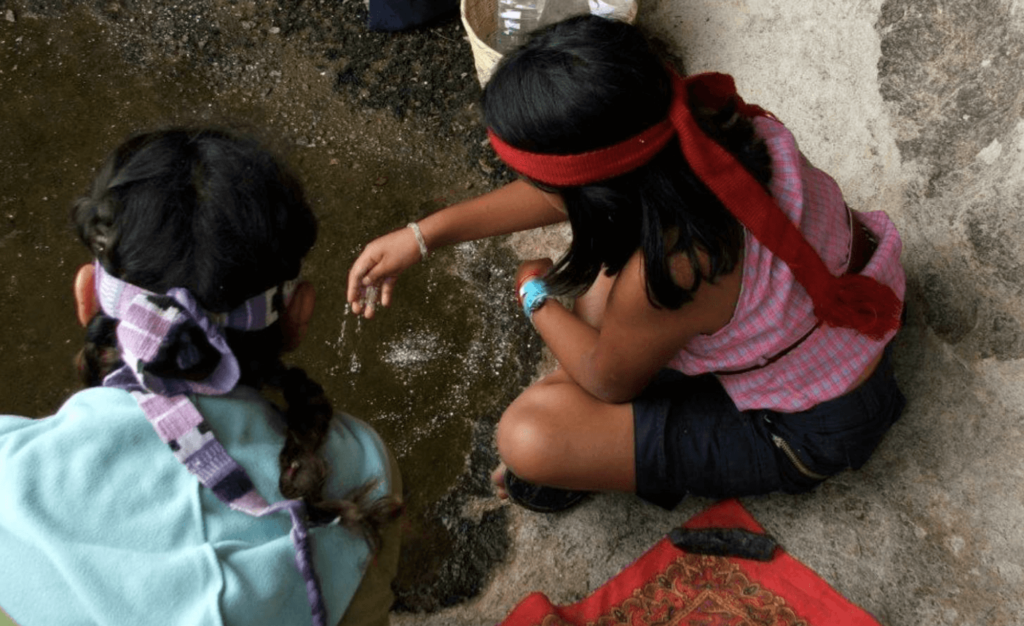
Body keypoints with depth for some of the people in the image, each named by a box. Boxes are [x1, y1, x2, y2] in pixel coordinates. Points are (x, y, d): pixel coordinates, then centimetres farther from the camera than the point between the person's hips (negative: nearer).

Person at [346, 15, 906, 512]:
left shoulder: (664, 272, -39)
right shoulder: (699, 119, -19)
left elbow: (609, 381, -15)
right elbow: (571, 188, -1)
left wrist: (536, 298, 1)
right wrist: (424, 234, 0)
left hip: (810, 431, -7)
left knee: (528, 435, -17)